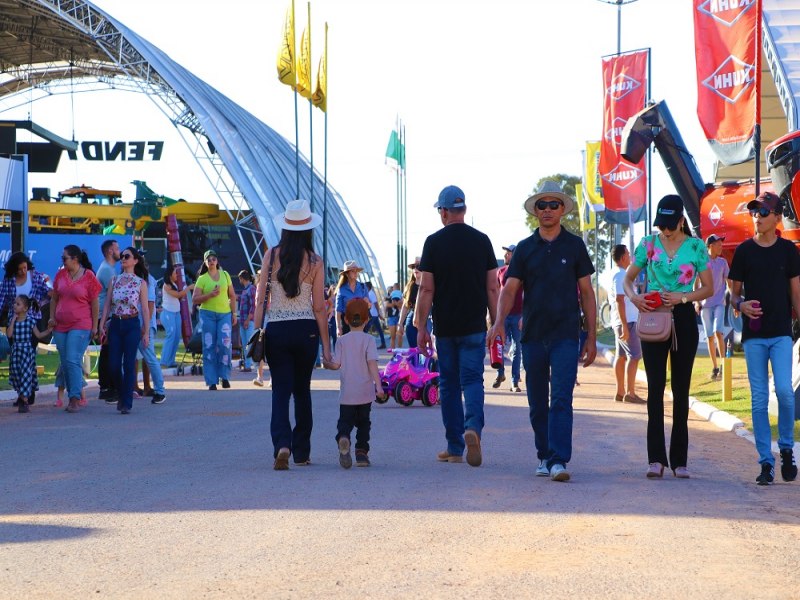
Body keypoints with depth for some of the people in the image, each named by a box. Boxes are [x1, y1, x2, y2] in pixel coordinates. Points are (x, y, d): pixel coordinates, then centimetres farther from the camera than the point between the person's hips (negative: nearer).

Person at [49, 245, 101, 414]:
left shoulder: (88, 276, -6)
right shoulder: (61, 274, 7)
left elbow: (95, 304, -2)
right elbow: (54, 298, 17)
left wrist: (94, 326, -3)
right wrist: (52, 317, 5)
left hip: (80, 325, -6)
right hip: (60, 326, 6)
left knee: (73, 361, -15)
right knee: (65, 363, 7)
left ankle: (75, 399, -14)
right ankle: (73, 397, 16)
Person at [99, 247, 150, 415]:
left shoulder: (141, 283, 0)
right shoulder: (114, 280, 9)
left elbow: (145, 309, 0)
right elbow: (107, 305, 9)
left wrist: (146, 332, -4)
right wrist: (102, 326, 1)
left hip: (132, 325, -3)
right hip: (115, 324, 3)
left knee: (129, 364, -5)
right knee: (114, 364, 2)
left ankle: (127, 403, 1)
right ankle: (121, 396, 24)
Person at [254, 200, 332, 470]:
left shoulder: (271, 256, -2)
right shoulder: (315, 262, -3)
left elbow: (260, 298, -2)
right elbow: (319, 307, -2)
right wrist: (326, 344, 4)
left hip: (276, 330, 0)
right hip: (306, 330, 0)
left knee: (280, 390, 1)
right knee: (302, 390, 14)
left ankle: (282, 445, -22)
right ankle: (301, 452, 21)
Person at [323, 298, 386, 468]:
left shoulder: (342, 340, 1)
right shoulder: (368, 340, -4)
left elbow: (336, 364, 0)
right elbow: (372, 363, -14)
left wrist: (326, 364, 21)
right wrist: (378, 384, -16)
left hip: (346, 392, 1)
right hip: (365, 391, -1)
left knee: (345, 420, 2)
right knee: (363, 422, 14)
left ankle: (343, 438, -30)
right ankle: (362, 452, 9)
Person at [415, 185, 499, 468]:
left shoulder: (434, 242, -4)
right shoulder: (482, 240, 2)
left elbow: (426, 289, -6)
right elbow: (492, 288, 2)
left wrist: (421, 328, -2)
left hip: (445, 326, -1)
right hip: (474, 326, 1)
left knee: (449, 384, 9)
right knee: (472, 379, 1)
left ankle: (454, 447, 12)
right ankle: (473, 426, -27)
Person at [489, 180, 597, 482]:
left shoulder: (574, 245, 5)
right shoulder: (525, 248, 8)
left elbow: (586, 293, 7)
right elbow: (509, 289, 1)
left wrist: (591, 337, 3)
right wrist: (500, 321, -18)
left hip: (565, 335, -2)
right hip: (532, 335, 2)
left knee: (561, 399, -13)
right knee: (538, 404, 9)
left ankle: (559, 460, -18)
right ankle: (544, 457, 22)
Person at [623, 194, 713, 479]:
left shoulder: (696, 247, 1)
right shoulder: (648, 244, 4)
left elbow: (708, 288, 3)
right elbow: (628, 278, 10)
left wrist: (683, 297, -14)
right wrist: (633, 296, -12)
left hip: (683, 319, 0)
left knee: (681, 388, 4)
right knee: (656, 386, -5)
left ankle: (679, 459, 9)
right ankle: (656, 458, -6)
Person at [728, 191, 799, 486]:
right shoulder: (744, 251, 5)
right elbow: (734, 292, 9)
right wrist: (741, 305, -13)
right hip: (753, 335, 1)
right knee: (759, 399, 1)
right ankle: (766, 462, 5)